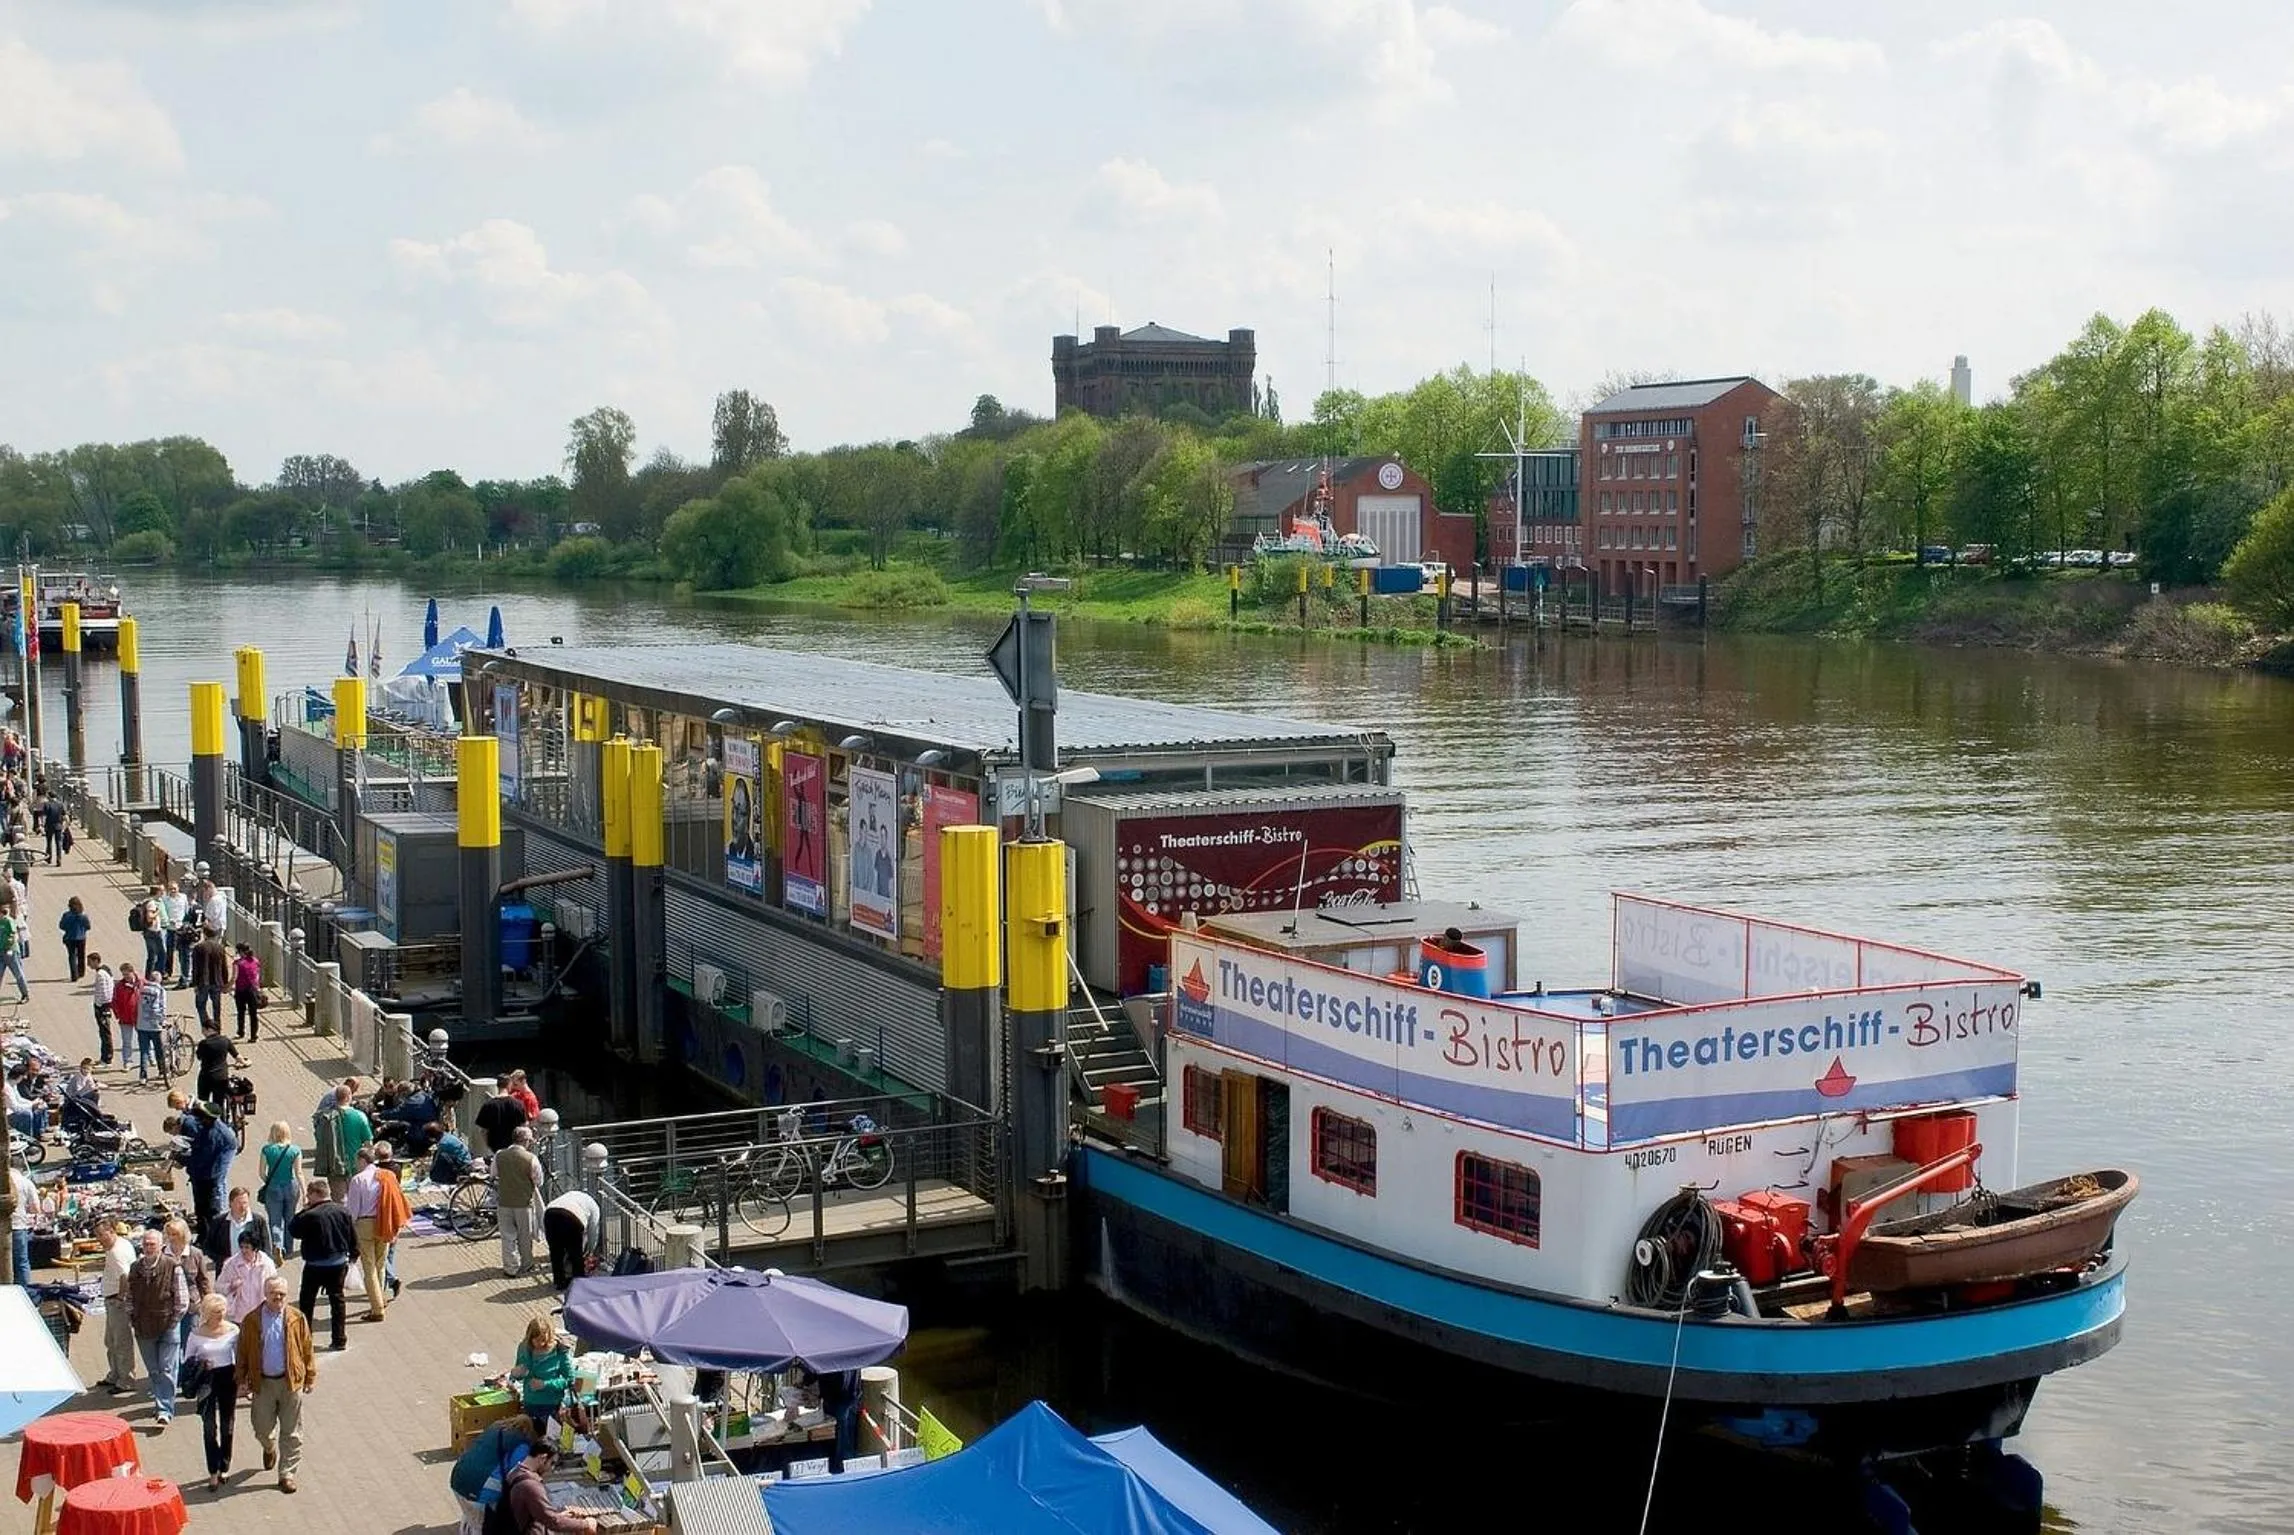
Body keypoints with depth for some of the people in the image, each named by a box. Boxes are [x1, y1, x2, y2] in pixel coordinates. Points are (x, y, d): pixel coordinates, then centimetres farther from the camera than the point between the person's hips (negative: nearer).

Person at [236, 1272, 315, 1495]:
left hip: (291, 1382, 0)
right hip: (262, 1383, 0)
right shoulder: (251, 1320, -3)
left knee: (291, 1432, 4)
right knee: (261, 1427, 9)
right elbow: (243, 1353, 3)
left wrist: (310, 1377, 4)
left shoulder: (297, 1318, -3)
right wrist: (242, 1381, 0)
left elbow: (307, 1350, 3)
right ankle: (269, 1448, 44)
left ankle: (287, 1474, 14)